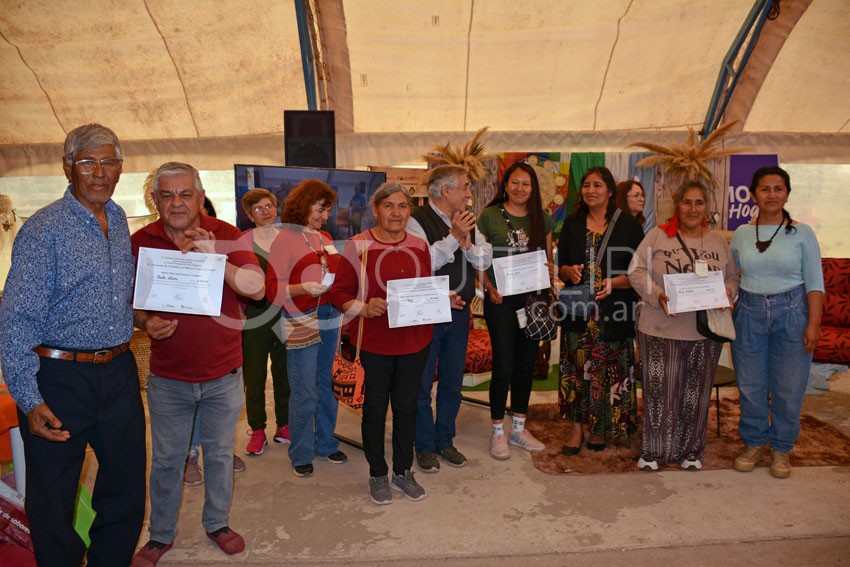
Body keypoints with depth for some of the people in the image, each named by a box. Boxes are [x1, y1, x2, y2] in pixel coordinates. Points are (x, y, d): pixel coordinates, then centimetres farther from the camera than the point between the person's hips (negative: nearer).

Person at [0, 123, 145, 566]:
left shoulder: (119, 220, 8)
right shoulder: (44, 229, -12)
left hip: (119, 373, 6)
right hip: (60, 379, -6)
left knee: (127, 492, 15)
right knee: (52, 505, 8)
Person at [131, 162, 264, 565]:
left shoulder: (226, 236, -8)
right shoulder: (140, 242, -3)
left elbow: (257, 288, -18)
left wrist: (215, 258, -30)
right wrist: (146, 323, -15)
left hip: (223, 373, 0)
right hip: (168, 377, 1)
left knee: (220, 454, 17)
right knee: (166, 460, 14)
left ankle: (217, 523, 38)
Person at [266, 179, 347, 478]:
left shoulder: (325, 237, 12)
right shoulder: (285, 239, -6)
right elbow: (273, 289, -9)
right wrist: (304, 288, -23)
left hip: (329, 320, 6)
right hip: (301, 324, -6)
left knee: (326, 386, 15)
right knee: (305, 394, 0)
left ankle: (325, 443, 30)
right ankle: (301, 454, 17)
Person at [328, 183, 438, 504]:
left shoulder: (419, 246, 6)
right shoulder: (358, 246, -8)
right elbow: (339, 293, -7)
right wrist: (365, 308, -23)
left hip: (415, 340, 4)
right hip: (375, 342, -4)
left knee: (407, 405, 14)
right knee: (375, 407, 8)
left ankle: (403, 471, 31)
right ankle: (378, 475, 27)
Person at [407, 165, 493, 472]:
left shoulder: (467, 220, 8)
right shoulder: (418, 221, -13)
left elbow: (484, 260, 4)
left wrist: (466, 242, -14)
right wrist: (453, 237, -24)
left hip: (459, 312, 7)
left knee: (452, 382, 16)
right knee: (422, 383, 5)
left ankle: (445, 440, 31)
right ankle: (425, 446, 21)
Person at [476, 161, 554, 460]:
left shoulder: (542, 219, 9)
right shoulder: (490, 216, -2)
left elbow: (548, 258, 14)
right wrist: (489, 287, -15)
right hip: (501, 299, -4)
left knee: (526, 364, 11)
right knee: (504, 366, -2)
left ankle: (518, 429, 26)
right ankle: (497, 432, 14)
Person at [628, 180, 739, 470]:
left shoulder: (719, 242, 11)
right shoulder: (658, 236, 0)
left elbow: (733, 276, 16)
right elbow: (637, 271, -4)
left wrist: (727, 293, -6)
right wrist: (658, 296, -18)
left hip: (705, 332, 3)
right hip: (661, 329, -3)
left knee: (696, 394, 11)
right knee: (659, 391, 3)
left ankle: (690, 450, 28)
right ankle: (654, 451, 19)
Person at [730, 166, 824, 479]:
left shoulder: (802, 233, -1)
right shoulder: (742, 234, 5)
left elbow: (815, 282, -3)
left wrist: (814, 324, -9)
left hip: (791, 312, -2)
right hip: (749, 312, 2)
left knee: (788, 387, 5)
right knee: (750, 384, 8)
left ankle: (781, 449, 23)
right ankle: (754, 443, 27)